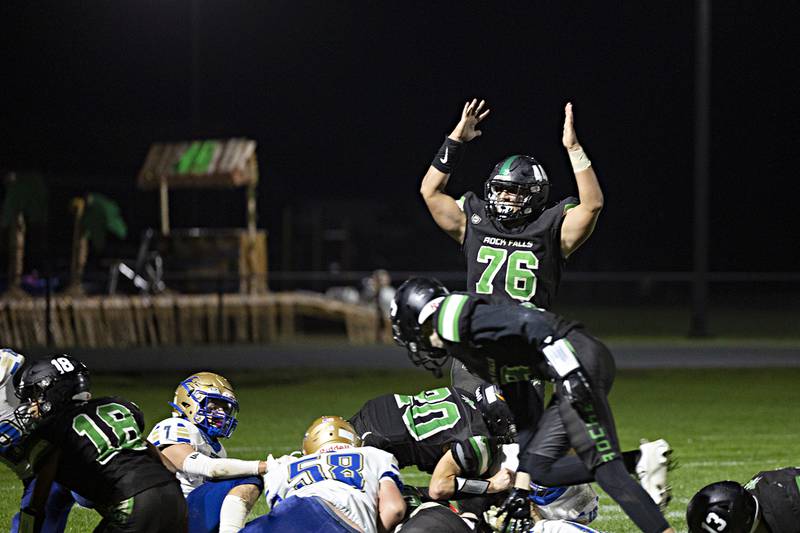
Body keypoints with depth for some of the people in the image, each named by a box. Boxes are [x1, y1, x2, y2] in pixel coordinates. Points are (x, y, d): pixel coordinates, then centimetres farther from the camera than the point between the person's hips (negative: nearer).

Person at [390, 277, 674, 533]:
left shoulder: (453, 320, -2)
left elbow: (528, 321, -17)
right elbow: (521, 417, 25)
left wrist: (568, 371, -25)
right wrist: (521, 486, 24)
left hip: (580, 358, -10)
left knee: (602, 464, -16)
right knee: (538, 468, 8)